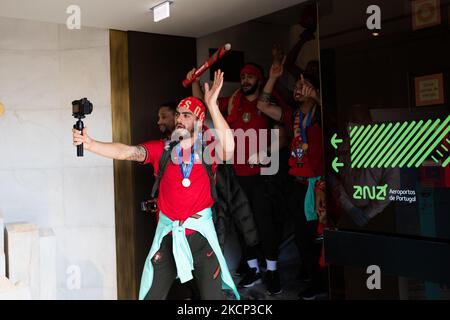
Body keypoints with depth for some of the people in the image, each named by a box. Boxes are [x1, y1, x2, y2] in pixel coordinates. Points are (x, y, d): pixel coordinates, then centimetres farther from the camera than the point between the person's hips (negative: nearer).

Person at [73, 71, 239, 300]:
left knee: (212, 295, 9)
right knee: (151, 295, 12)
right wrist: (90, 144, -30)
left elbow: (228, 148, -27)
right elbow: (127, 152, -14)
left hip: (200, 233, -2)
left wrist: (212, 104, -29)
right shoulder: (162, 149, -1)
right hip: (167, 234, 2)